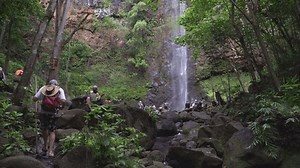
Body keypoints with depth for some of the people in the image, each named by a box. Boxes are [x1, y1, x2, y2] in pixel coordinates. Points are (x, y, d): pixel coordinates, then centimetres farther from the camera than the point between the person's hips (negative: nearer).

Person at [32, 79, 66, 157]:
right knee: (52, 131, 9)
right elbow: (63, 101, -11)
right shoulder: (60, 90, 5)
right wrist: (61, 105, 9)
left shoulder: (43, 88, 9)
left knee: (44, 129, 22)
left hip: (43, 112, 2)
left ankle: (45, 146, 38)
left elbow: (34, 99, 1)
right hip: (53, 113, -2)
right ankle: (50, 150, 1)